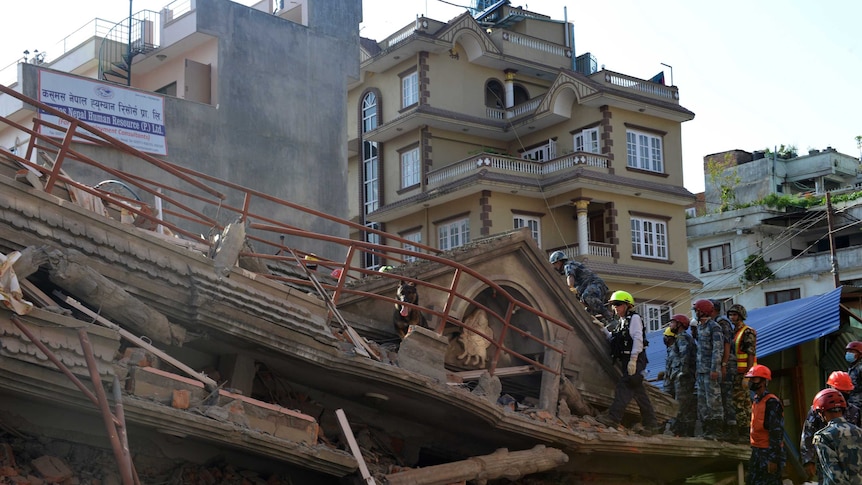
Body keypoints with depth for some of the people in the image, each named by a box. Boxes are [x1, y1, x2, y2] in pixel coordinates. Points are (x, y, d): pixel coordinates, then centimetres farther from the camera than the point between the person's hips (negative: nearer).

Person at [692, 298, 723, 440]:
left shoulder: (714, 326, -8)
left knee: (713, 400, -8)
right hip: (701, 370, 9)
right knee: (702, 401, 9)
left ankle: (715, 431, -7)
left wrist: (714, 369, -22)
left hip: (710, 370, -9)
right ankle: (706, 429, 13)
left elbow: (718, 348, -15)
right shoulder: (699, 327, 18)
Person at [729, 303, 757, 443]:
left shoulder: (747, 333, -9)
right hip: (734, 374, 9)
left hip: (743, 374, -9)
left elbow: (751, 355, -14)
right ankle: (744, 433, 12)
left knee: (738, 404, -11)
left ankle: (743, 434, -7)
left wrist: (746, 376, -19)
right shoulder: (732, 333, 18)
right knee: (745, 404, 10)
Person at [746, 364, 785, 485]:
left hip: (768, 452, -9)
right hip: (756, 451, 9)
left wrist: (773, 459, -21)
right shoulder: (755, 400, 14)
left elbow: (776, 432, -19)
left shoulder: (771, 402, -15)